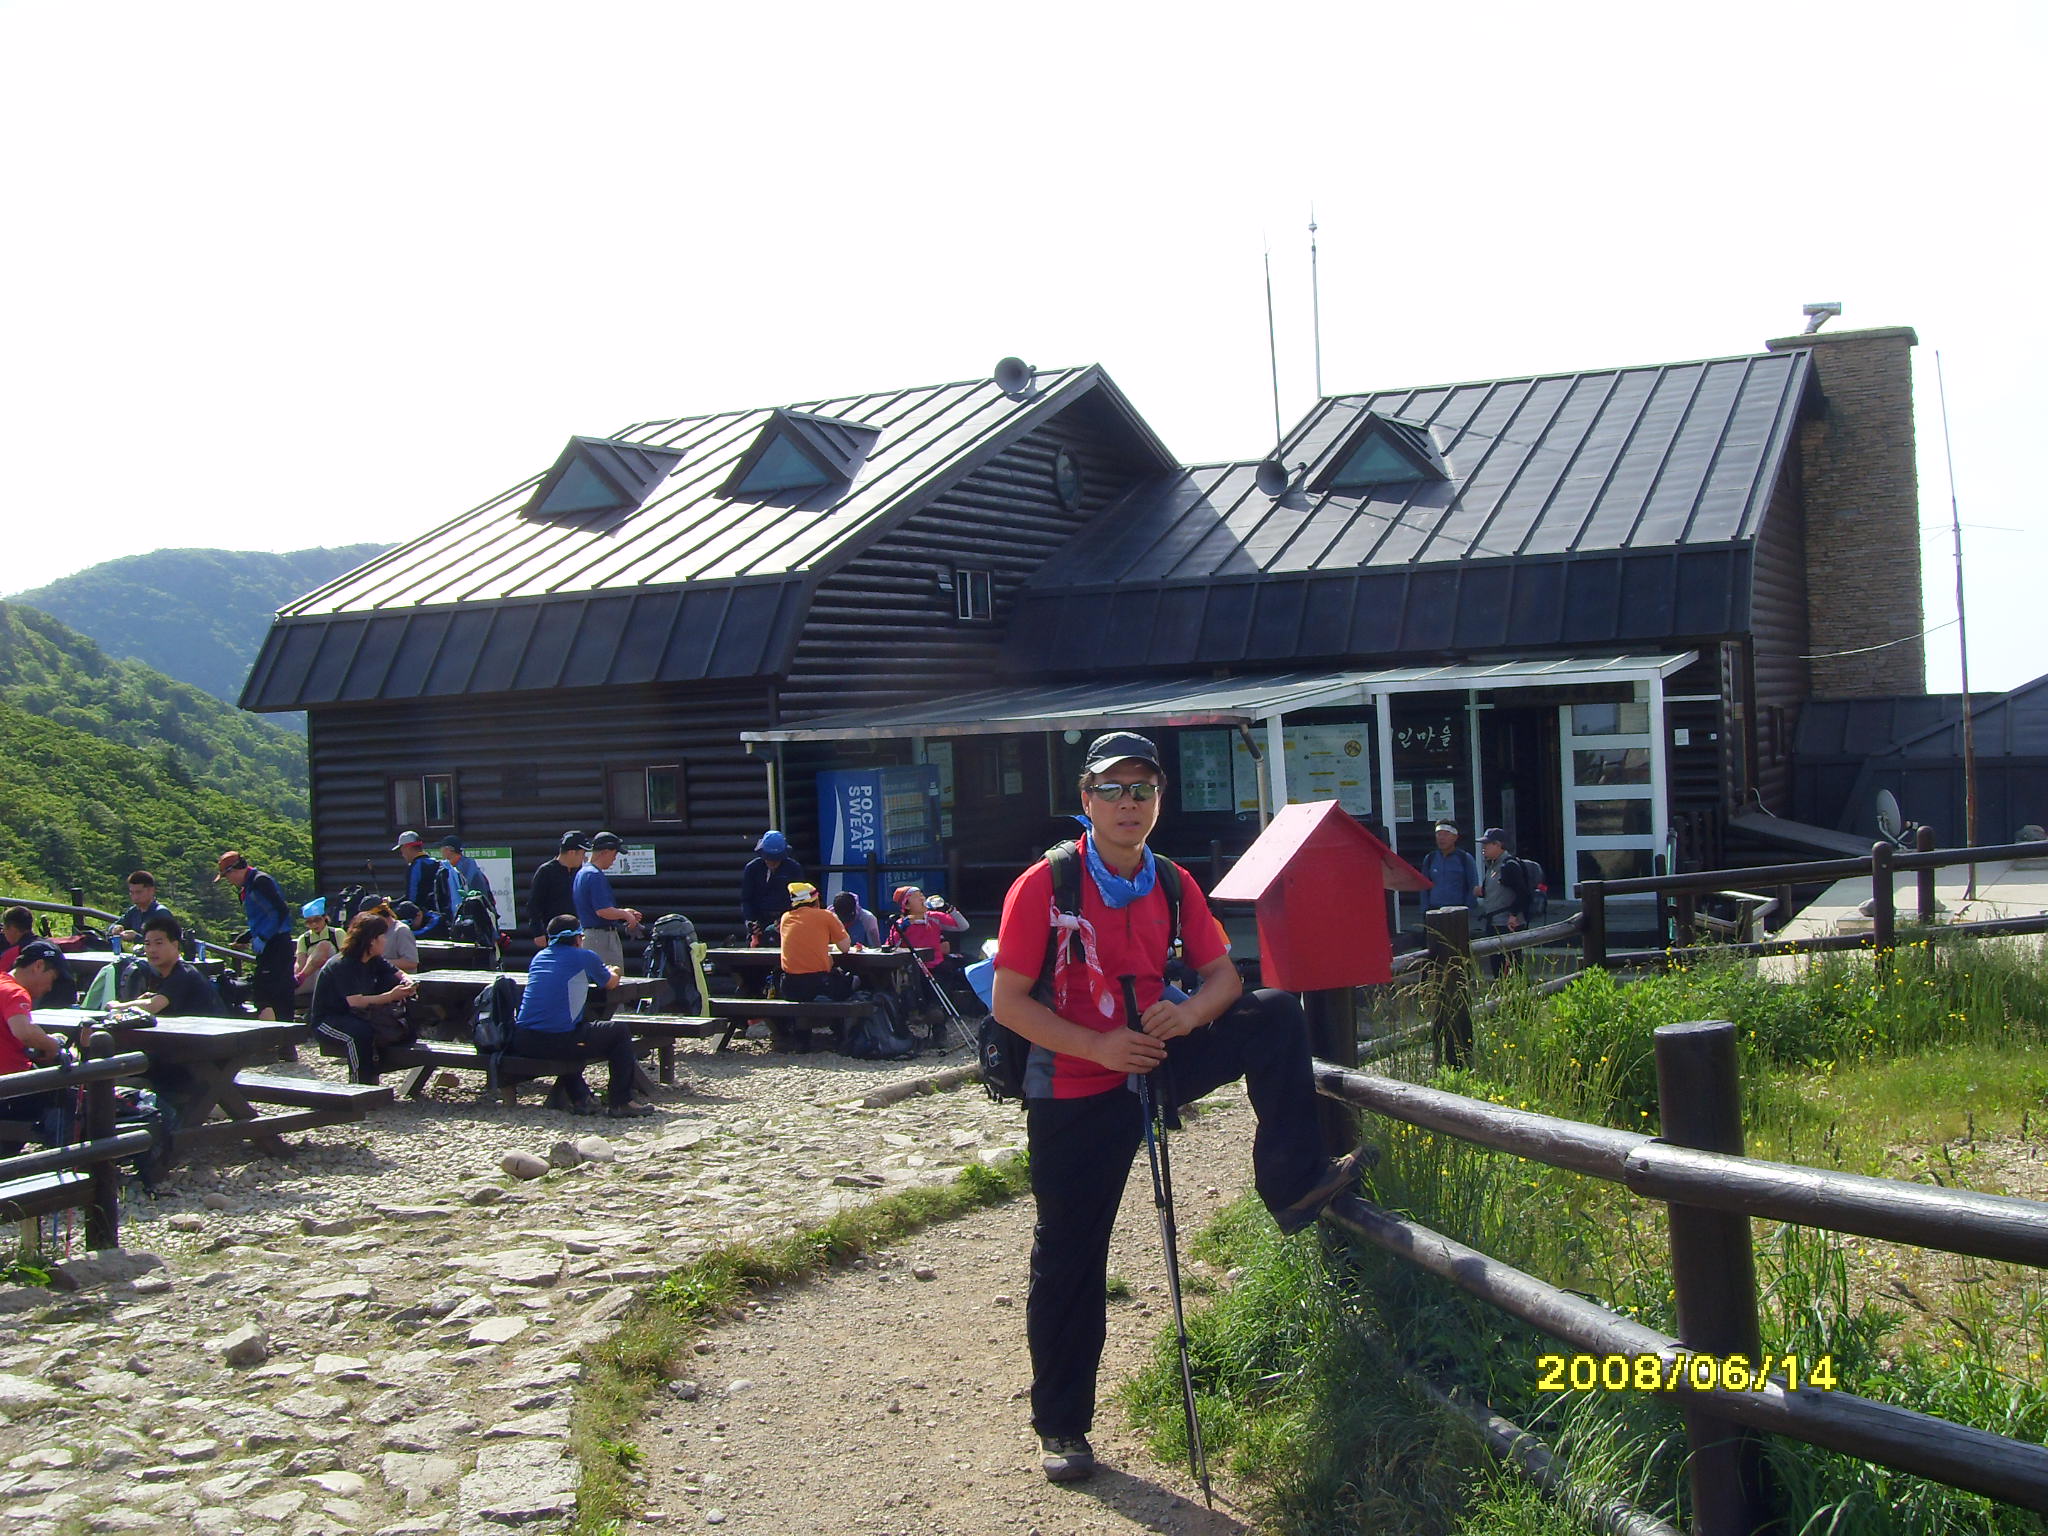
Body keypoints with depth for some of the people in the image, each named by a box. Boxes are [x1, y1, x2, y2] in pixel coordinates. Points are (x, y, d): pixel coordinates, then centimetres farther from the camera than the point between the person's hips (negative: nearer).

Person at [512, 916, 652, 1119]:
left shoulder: (539, 957, 19)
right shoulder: (585, 957, 1)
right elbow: (611, 983, 18)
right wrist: (611, 973, 43)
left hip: (521, 1043, 6)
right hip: (558, 1043, -6)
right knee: (620, 1032, 13)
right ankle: (620, 1102, 11)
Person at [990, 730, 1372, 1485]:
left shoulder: (1175, 885, 0)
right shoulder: (1043, 886, -13)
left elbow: (1224, 973, 6)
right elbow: (1008, 1000, -14)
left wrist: (1190, 1011, -18)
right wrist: (1098, 1046, -25)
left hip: (1157, 1063, 4)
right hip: (1075, 1091, -4)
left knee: (1276, 1016, -11)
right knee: (1069, 1259, 3)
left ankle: (1291, 1182, -12)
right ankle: (1062, 1427, 18)